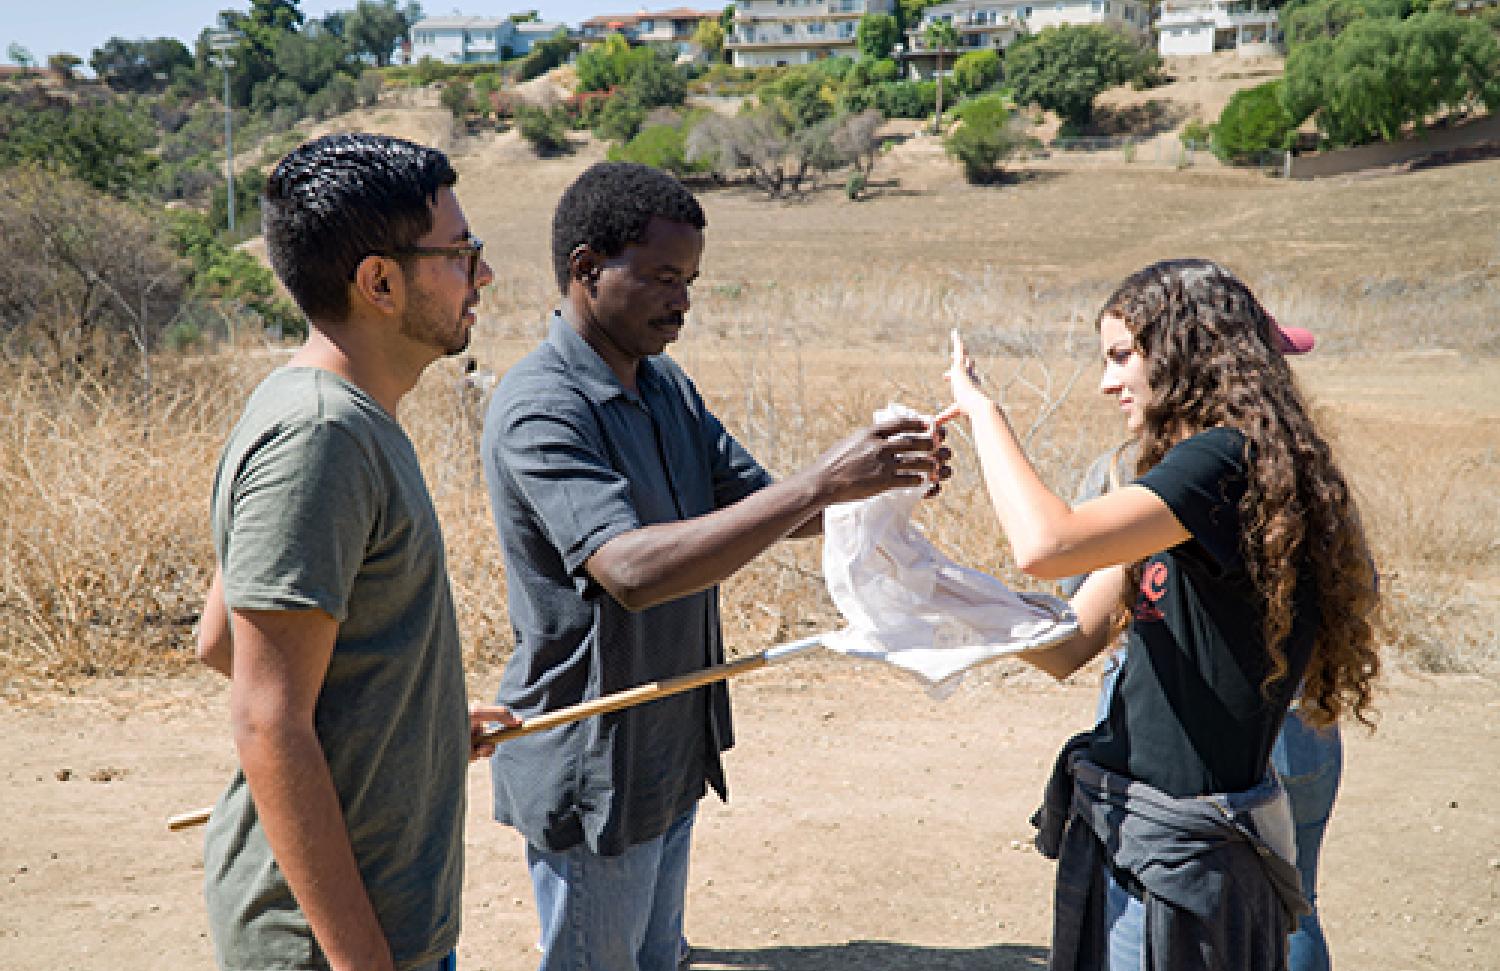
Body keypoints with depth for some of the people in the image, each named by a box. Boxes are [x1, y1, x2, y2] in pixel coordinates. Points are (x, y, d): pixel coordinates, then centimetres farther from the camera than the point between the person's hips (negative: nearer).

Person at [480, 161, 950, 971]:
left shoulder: (666, 384, 6)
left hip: (671, 752, 8)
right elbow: (632, 569, -36)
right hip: (590, 773, -8)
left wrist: (876, 479, -13)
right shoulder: (540, 409, -23)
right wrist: (819, 483, -37)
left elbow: (767, 507, 8)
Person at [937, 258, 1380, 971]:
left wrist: (981, 408, -16)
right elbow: (1065, 649, 9)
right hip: (1122, 826, 9)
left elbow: (1046, 545, -31)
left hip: (1179, 851, -9)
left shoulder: (1228, 459, -17)